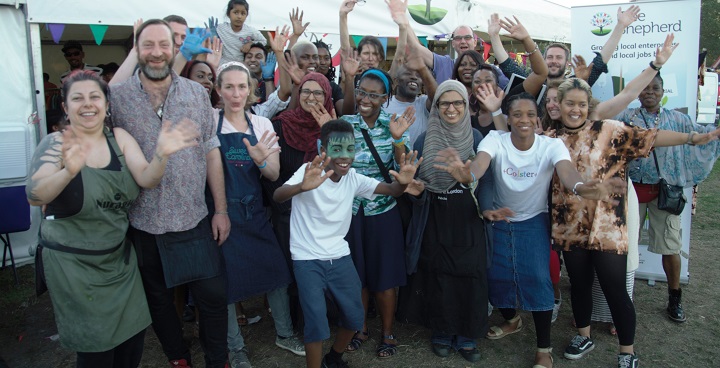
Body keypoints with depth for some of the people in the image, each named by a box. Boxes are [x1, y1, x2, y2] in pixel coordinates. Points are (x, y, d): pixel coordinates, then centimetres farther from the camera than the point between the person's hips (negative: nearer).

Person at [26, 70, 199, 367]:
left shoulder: (119, 137, 0)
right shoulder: (56, 143, -11)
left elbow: (147, 179, -12)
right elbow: (34, 196, -24)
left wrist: (161, 154, -33)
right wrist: (69, 171, -44)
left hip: (120, 256, 4)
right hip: (72, 263, -4)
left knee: (133, 338, 11)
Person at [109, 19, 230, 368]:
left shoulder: (197, 93, 2)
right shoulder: (116, 97, -2)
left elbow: (211, 152, 3)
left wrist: (221, 209, 1)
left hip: (195, 219, 0)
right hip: (143, 222, 0)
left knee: (214, 296, 4)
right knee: (158, 299, 16)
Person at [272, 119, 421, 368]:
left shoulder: (353, 178, -3)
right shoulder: (310, 171, -19)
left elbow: (391, 190, -4)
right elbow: (278, 196, -35)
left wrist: (403, 182, -30)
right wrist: (303, 187, -58)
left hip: (340, 257, 5)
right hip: (308, 260, -5)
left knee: (355, 316, 10)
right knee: (317, 321, -13)